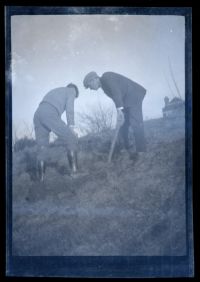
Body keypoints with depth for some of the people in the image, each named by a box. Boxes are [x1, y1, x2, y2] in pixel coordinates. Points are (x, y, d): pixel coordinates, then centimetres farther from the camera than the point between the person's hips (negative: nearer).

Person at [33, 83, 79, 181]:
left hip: (37, 115, 7)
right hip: (50, 114, -7)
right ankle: (74, 171, -5)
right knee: (71, 139, 1)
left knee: (42, 148, 12)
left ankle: (41, 178, 9)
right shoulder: (71, 90, 20)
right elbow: (69, 108, 1)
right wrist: (72, 126, -7)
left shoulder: (56, 91, 40)